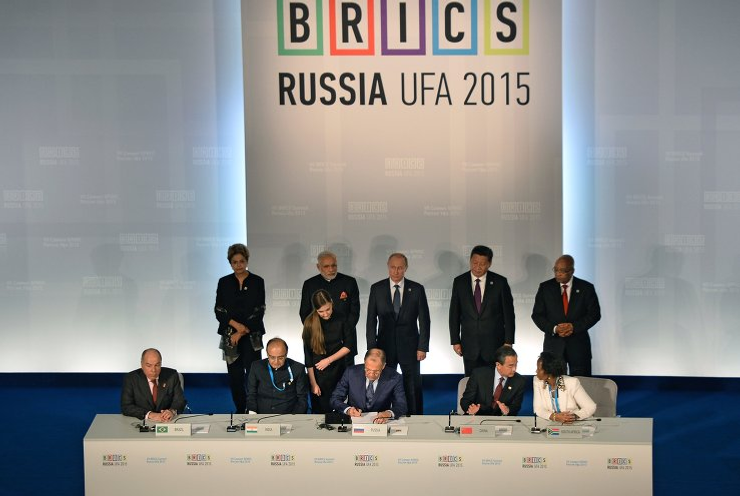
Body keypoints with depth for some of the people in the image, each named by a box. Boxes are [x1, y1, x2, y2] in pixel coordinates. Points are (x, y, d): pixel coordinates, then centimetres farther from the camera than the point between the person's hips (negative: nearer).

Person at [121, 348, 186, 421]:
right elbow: (126, 407, -11)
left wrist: (172, 411, -22)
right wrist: (149, 415, -24)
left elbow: (180, 401, 1)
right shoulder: (130, 379, -4)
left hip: (167, 424, 1)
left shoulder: (172, 375, 0)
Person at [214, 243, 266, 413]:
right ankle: (240, 411, 11)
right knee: (235, 376, 2)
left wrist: (242, 332, -8)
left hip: (252, 335, -2)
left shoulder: (257, 282, 3)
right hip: (230, 335, 2)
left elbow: (259, 311, -2)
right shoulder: (224, 282, 7)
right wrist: (236, 324, -11)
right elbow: (219, 310, 4)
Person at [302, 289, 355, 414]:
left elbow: (349, 345, 2)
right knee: (321, 412, 5)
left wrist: (329, 359, -9)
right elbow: (308, 355, -8)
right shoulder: (310, 323, -10)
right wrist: (313, 383, -8)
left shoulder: (340, 320, -4)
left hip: (339, 371, 2)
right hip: (319, 374, -2)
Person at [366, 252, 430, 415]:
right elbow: (371, 320, 3)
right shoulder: (377, 289, 2)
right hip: (385, 346, 1)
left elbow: (424, 320, 2)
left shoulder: (417, 289, 0)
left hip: (410, 347, 0)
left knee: (413, 388, 2)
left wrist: (422, 347, -4)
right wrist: (372, 348, -3)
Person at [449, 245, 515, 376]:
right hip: (469, 345, 1)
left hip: (494, 345, -1)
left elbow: (508, 313, 1)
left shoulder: (500, 282, -1)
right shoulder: (459, 282, 3)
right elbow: (454, 314, 6)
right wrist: (455, 341, 2)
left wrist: (508, 341, -2)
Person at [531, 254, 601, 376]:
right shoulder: (545, 288, 5)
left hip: (579, 344, 0)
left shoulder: (586, 288, 3)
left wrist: (574, 326, -12)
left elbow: (594, 314, 1)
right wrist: (554, 328, -12)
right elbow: (537, 315, 4)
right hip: (553, 344, 0)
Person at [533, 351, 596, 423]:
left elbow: (591, 407, -9)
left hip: (575, 424, -1)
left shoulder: (572, 383, -12)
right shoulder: (538, 381, -2)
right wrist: (554, 416, -23)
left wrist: (574, 416, -27)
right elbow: (538, 409, -4)